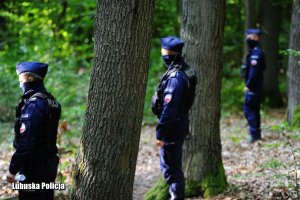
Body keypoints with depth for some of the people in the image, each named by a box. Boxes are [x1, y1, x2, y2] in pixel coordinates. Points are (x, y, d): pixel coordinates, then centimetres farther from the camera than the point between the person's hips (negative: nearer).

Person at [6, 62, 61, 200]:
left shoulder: (33, 105, -20)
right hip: (50, 165, 9)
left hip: (34, 168, -9)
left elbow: (26, 142, -24)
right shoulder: (51, 101, 8)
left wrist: (12, 169, -19)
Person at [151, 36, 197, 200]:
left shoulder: (175, 77, -23)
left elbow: (169, 108, -24)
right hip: (180, 123, 10)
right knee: (171, 166, 20)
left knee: (171, 167, -1)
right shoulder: (185, 71, 7)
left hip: (172, 127, -10)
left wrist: (160, 133, -19)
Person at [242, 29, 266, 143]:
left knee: (249, 110, -8)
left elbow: (253, 71, -24)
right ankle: (257, 134, 21)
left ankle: (255, 134, -9)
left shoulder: (255, 52, -17)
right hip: (256, 86, 10)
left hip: (252, 87, -10)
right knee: (255, 110, 15)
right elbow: (263, 68, 20)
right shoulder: (255, 51, 14)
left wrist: (248, 85, -20)